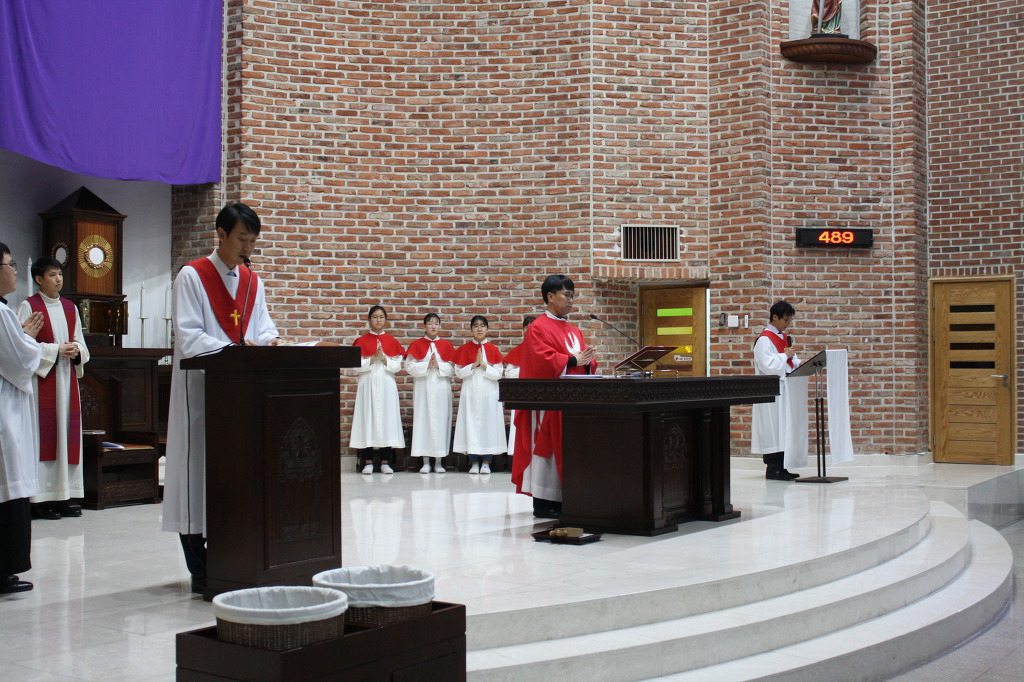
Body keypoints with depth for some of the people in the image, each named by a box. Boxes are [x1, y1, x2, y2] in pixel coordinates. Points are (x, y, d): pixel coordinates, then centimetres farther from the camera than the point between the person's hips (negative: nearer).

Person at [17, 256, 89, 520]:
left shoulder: (70, 308, 15)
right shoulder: (29, 306, -2)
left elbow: (80, 340, 17)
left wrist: (76, 350, -5)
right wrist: (56, 350, -15)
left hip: (67, 378, 6)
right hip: (41, 379, -6)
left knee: (67, 434, 4)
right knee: (44, 435, -8)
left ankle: (63, 495, 8)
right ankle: (41, 499, -5)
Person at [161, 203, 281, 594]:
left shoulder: (252, 282, 16)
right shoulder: (192, 276, -3)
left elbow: (262, 326, 16)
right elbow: (187, 336, -11)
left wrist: (268, 341, -8)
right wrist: (232, 349, -23)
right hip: (201, 384, -6)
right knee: (199, 469, -5)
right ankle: (200, 571, 2)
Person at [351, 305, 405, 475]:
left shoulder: (392, 341, 8)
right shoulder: (362, 341, 5)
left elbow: (397, 366, 2)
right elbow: (357, 366, -2)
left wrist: (383, 358, -12)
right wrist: (373, 359, -13)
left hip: (387, 386, 1)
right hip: (367, 385, -1)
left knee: (387, 420, -1)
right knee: (367, 420, -3)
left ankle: (385, 462, 5)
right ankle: (368, 463, 2)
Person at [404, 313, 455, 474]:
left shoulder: (446, 346, 8)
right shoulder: (417, 345, 5)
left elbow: (453, 369, 2)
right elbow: (409, 367, -3)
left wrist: (439, 365, -12)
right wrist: (427, 365, -13)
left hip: (441, 389, 1)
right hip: (423, 389, -1)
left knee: (440, 421, 0)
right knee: (423, 420, -2)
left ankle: (438, 462, 7)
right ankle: (425, 462, 5)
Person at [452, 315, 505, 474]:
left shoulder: (493, 350, 3)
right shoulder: (464, 349, 4)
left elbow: (498, 374, -2)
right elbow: (459, 372, -1)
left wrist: (483, 364, -13)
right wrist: (474, 365, -12)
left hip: (489, 394, 0)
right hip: (470, 394, 0)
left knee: (488, 424, -1)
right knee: (471, 425, -1)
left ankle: (486, 462, 7)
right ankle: (474, 462, 6)